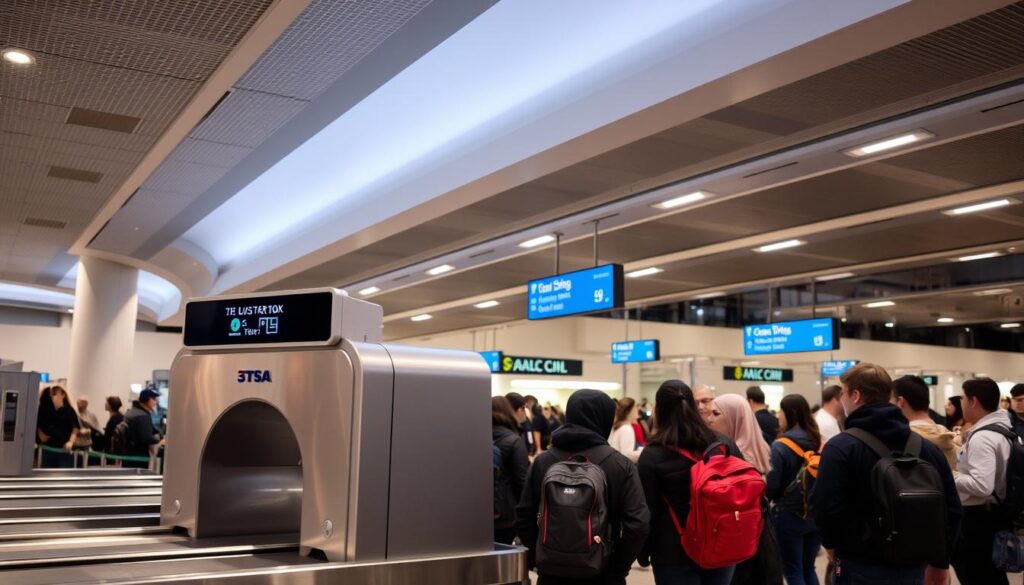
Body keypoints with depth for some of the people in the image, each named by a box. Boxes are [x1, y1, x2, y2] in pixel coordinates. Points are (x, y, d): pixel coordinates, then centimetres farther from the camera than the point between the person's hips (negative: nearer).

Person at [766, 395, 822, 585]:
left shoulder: (780, 446, -16)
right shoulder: (821, 443, 0)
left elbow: (771, 486, -15)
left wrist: (769, 495, 6)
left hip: (789, 516, -5)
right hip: (816, 515, 6)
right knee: (808, 569, 18)